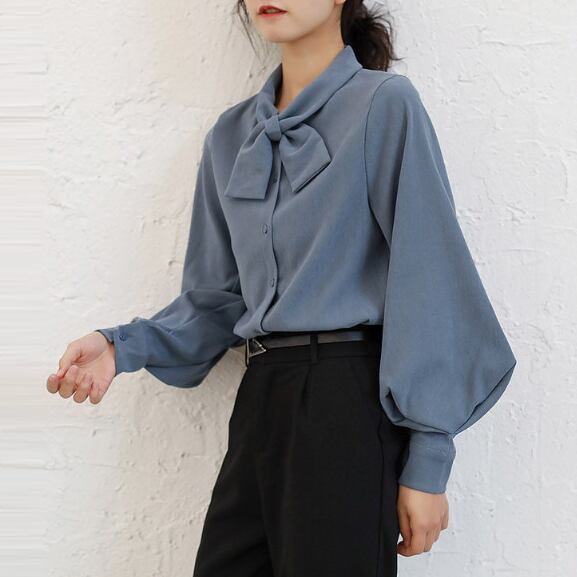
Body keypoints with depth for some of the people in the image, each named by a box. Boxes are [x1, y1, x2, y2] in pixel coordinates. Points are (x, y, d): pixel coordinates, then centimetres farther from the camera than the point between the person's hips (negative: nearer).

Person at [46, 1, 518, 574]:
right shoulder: (230, 135, 12)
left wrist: (426, 461, -11)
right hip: (261, 400, 6)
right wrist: (123, 346, 0)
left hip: (348, 402, -5)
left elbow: (428, 284, -9)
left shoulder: (385, 104, -6)